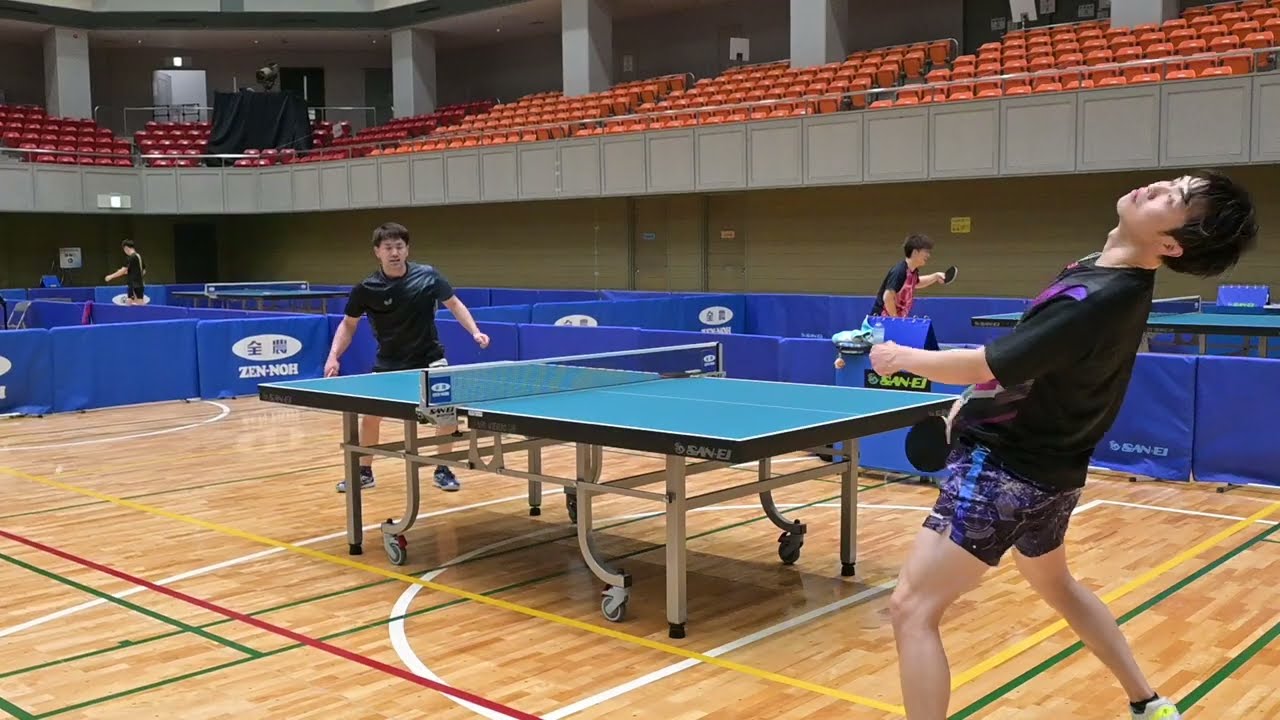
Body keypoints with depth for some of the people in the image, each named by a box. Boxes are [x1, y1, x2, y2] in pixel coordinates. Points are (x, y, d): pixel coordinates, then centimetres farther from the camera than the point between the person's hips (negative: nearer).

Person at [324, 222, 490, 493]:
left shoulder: (428, 275, -14)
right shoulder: (366, 288, -14)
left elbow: (454, 303, 1)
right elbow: (348, 324, 0)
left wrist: (475, 332, -11)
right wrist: (334, 356, -13)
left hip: (428, 358, 0)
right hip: (389, 363, 1)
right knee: (370, 415, 3)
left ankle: (442, 470, 5)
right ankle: (364, 472, 27)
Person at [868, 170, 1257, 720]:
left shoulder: (1096, 300, -29)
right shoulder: (1106, 272, 0)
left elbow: (979, 366, -25)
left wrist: (901, 357, -9)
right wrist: (973, 401, 12)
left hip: (1006, 469, -10)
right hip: (1046, 466, 10)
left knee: (912, 609, -7)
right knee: (1058, 586, 32)